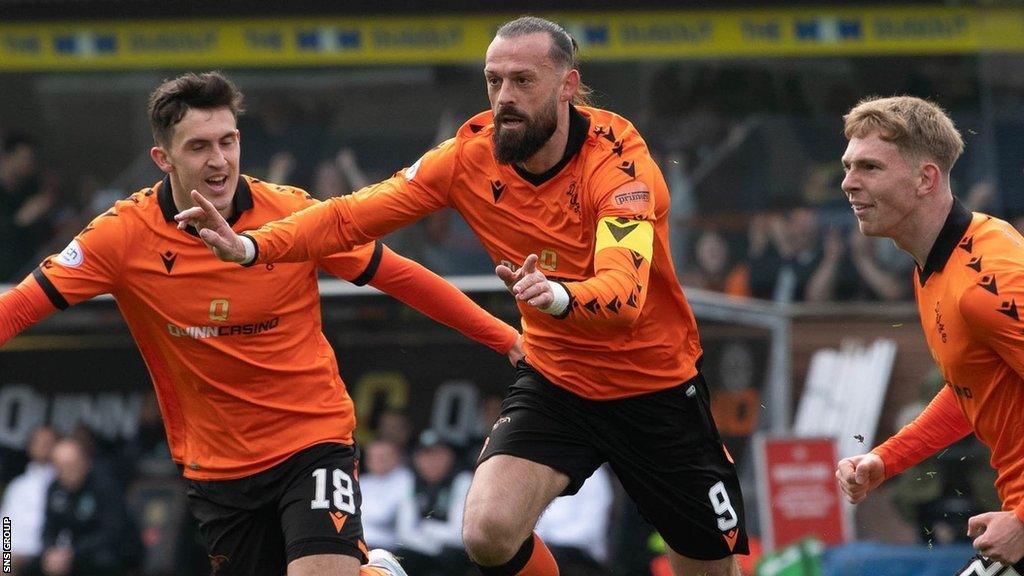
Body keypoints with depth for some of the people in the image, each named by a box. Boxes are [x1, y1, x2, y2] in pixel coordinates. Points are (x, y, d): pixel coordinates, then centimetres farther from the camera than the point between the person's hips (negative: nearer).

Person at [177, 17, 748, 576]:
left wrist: (558, 295, -61)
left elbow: (626, 293, -39)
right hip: (554, 380, 2)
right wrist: (250, 246, -27)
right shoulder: (471, 155, -11)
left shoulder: (618, 160, -24)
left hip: (657, 386, -2)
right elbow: (355, 215, -11)